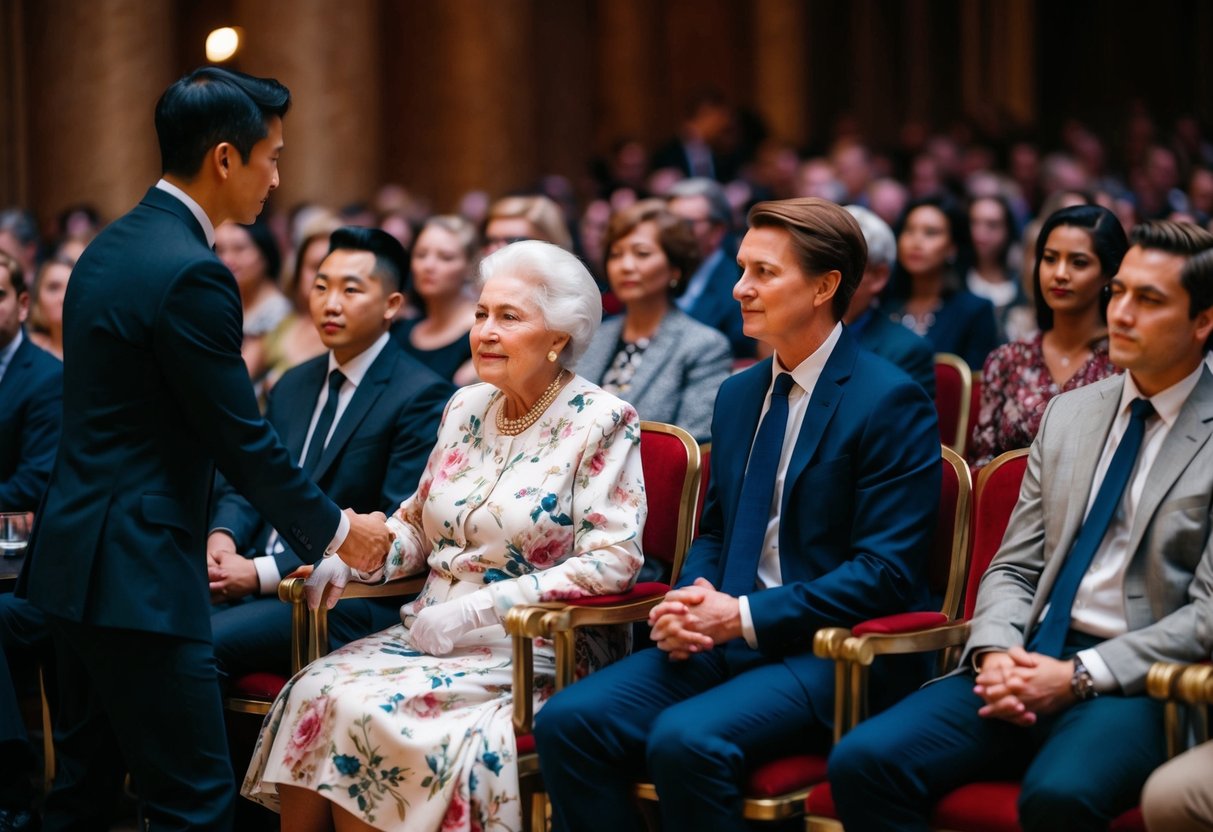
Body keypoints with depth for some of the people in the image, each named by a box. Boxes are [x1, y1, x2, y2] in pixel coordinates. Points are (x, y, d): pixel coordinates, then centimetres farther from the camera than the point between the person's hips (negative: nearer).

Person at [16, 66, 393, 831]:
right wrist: (338, 531, 0)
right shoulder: (192, 274, -17)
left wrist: (202, 527, 22)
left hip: (77, 557, 10)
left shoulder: (109, 247, 12)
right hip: (138, 574, -10)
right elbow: (244, 442, -14)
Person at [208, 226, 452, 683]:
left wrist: (262, 573, -17)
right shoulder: (294, 385, 19)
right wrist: (222, 537, -5)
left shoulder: (422, 397, -6)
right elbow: (246, 481, 21)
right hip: (252, 578, 7)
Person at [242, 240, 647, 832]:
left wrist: (475, 611, -18)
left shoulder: (601, 422, -7)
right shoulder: (467, 408, 12)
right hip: (430, 628, 6)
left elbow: (613, 560, -14)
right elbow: (417, 524, 21)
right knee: (314, 692, -20)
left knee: (367, 711, -27)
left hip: (533, 650, -6)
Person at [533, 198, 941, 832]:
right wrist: (688, 608, 0)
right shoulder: (738, 395, 16)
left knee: (686, 740, -32)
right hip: (724, 637, 7)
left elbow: (886, 572, -13)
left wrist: (745, 616, -18)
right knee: (566, 722, -16)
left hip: (831, 653, -7)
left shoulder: (891, 402, -8)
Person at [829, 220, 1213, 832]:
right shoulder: (1068, 414, 17)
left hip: (1135, 682, -5)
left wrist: (1080, 676, -16)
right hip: (1028, 665, 5)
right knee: (862, 762, -19)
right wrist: (995, 651, -5)